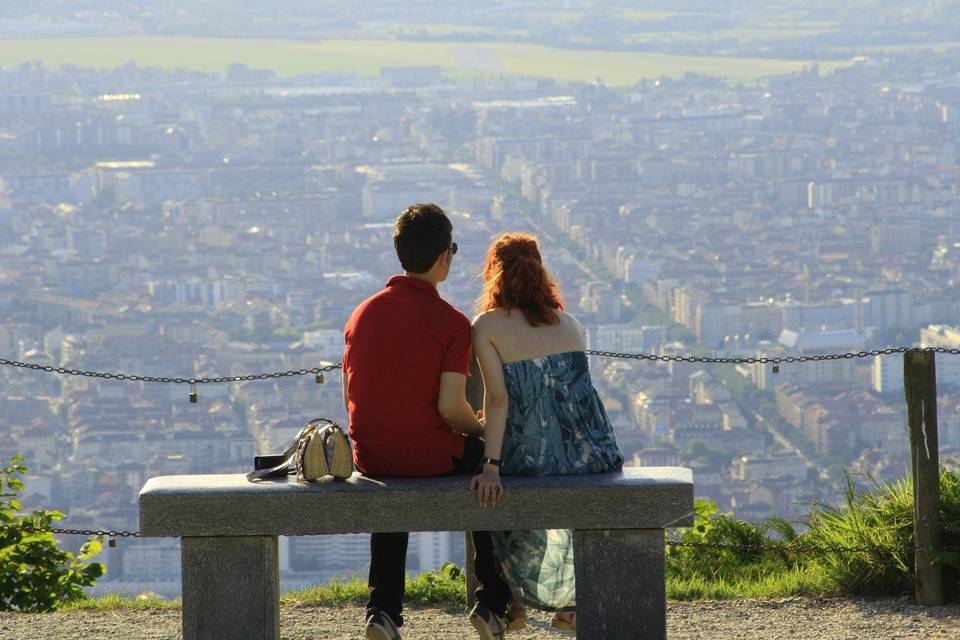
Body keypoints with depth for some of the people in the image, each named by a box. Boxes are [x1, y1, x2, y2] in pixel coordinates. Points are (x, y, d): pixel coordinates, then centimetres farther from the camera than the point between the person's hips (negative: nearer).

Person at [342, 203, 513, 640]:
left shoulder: (362, 313, 3)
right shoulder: (451, 323, -13)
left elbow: (350, 400, 7)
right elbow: (451, 408, -19)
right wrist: (479, 428, 3)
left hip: (369, 456, 4)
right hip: (430, 454, -4)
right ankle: (494, 601, 32)